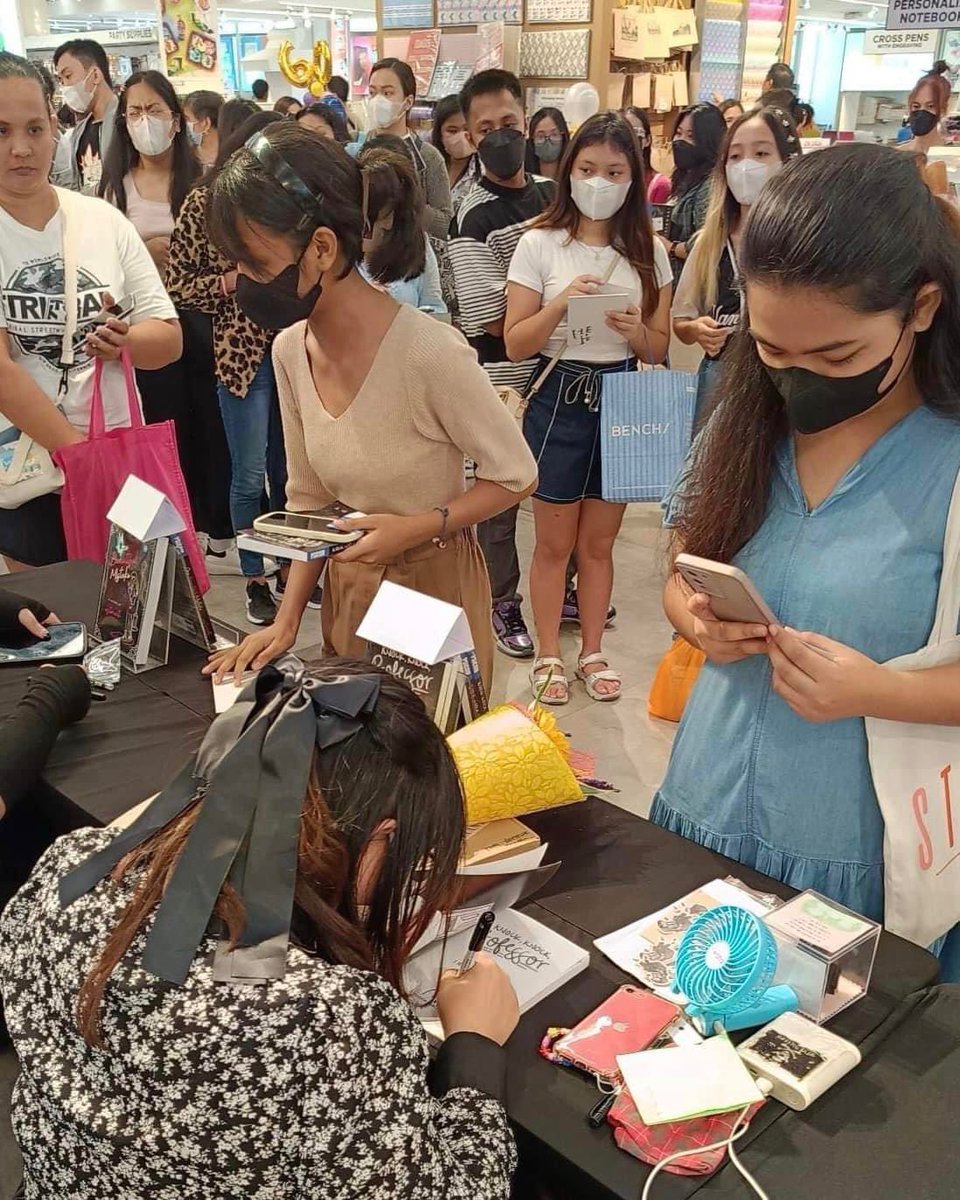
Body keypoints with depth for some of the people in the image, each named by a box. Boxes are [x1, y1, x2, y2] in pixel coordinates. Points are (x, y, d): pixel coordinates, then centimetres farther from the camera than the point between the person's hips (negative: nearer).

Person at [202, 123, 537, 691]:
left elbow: (517, 475, -13)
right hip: (346, 587, 6)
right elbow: (308, 501, 5)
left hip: (433, 585, -6)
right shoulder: (291, 349, -5)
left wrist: (414, 528, -23)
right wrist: (286, 622, -1)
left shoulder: (429, 351, -26)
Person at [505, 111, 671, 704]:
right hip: (558, 399, -2)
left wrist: (636, 332, -15)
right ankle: (549, 654, 25)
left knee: (599, 543, 14)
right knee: (555, 544, 8)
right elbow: (516, 344, -8)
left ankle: (592, 652, 29)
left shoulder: (650, 251, 2)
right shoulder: (540, 244, -6)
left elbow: (660, 349, 6)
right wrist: (561, 304, -23)